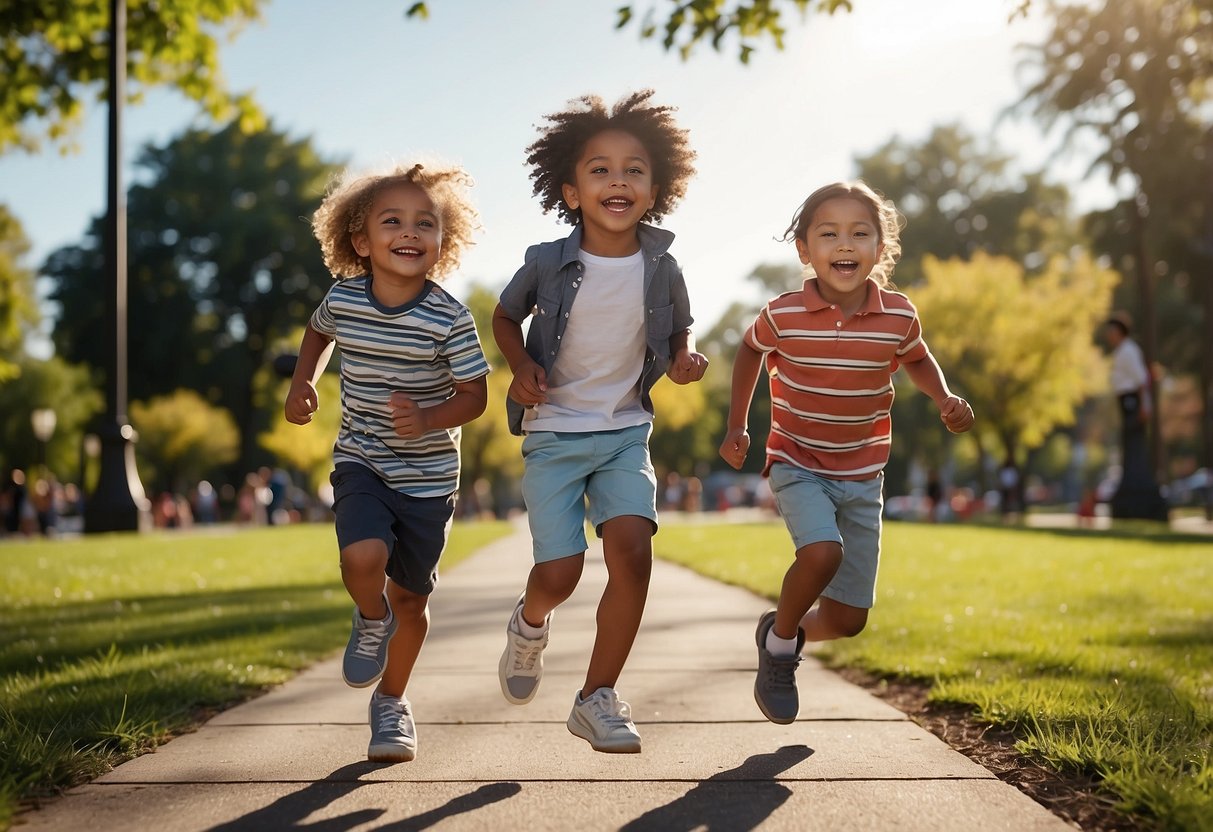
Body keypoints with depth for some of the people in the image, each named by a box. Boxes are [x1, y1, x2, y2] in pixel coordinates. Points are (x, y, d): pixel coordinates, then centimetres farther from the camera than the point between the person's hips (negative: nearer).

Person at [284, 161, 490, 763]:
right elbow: (319, 331, 17)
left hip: (428, 475, 0)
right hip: (361, 462, 1)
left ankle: (391, 702, 34)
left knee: (410, 595, 10)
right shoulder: (343, 298, -7)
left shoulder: (448, 318, -16)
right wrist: (303, 382, 3)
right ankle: (372, 622, 10)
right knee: (363, 559, -26)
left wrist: (428, 419, -27)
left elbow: (475, 395, -9)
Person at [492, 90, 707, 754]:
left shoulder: (661, 269, -5)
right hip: (553, 431, -1)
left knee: (632, 550, -18)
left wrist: (682, 358, -8)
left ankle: (598, 698, -2)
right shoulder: (547, 263, -9)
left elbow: (679, 330, 14)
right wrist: (522, 366, -9)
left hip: (625, 431, 2)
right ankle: (530, 623, 29)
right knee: (560, 572, -10)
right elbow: (506, 316, 9)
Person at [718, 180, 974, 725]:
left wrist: (946, 401, -7)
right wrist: (737, 426, 3)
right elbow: (750, 352, 8)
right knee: (822, 553, -31)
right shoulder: (782, 316, -15)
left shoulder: (899, 316, -11)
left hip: (862, 476, 3)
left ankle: (788, 633, 36)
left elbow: (917, 358, 11)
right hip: (797, 465, -2)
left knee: (847, 618, 2)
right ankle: (779, 640, -1)